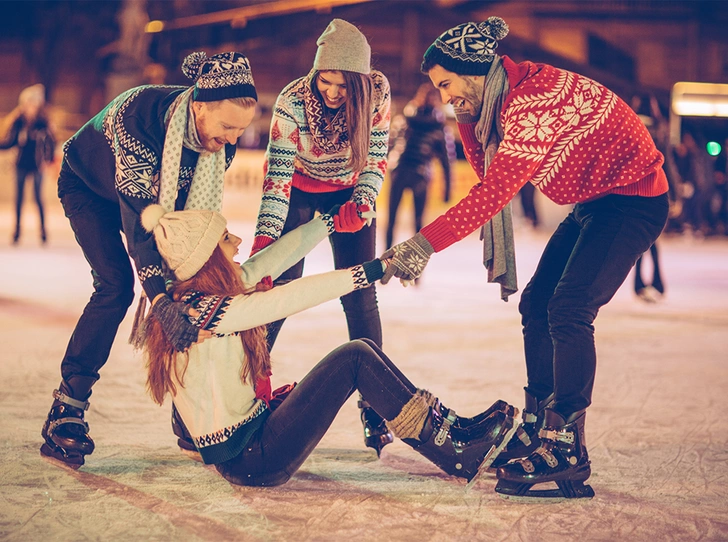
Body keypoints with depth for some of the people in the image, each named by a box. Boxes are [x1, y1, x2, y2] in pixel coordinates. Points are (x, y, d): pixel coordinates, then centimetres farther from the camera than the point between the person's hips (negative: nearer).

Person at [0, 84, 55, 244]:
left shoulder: (42, 122, -7)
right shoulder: (18, 121, -4)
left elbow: (51, 143, -5)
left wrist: (47, 159, -16)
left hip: (37, 165, -2)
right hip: (22, 164, 2)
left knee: (38, 198, 2)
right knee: (19, 198, 8)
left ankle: (43, 230, 10)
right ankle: (17, 230, 16)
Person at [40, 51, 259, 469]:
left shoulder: (222, 139, -25)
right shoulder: (139, 114, -42)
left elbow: (202, 209, -16)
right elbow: (136, 216, -45)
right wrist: (161, 300, -53)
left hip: (155, 192, 5)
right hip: (89, 186, -5)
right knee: (116, 285, -22)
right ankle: (66, 410, -15)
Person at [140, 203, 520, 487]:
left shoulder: (190, 296, 5)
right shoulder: (203, 311, -22)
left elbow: (274, 258, 12)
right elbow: (289, 298, -26)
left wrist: (332, 221, 18)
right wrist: (369, 272, -24)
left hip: (241, 440, 10)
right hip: (249, 459, -10)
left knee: (362, 350, 4)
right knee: (354, 359, -13)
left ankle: (452, 430, 5)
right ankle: (460, 457, -6)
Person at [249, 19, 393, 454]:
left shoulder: (376, 92, -25)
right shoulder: (292, 102, -31)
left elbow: (376, 157, -17)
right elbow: (277, 176, -32)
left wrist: (361, 202, -35)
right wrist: (264, 240, -41)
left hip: (348, 192, 1)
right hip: (299, 192, -1)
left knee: (360, 297, -7)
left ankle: (374, 411, -3)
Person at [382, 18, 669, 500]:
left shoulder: (535, 97, -27)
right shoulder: (502, 97, 5)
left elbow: (496, 191, -31)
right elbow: (487, 173, 7)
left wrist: (426, 242, -31)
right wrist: (468, 121, -9)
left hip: (633, 198, -10)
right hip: (595, 202, 10)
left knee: (568, 310, -18)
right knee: (537, 303, 9)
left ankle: (566, 452, -15)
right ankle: (540, 429, 19)